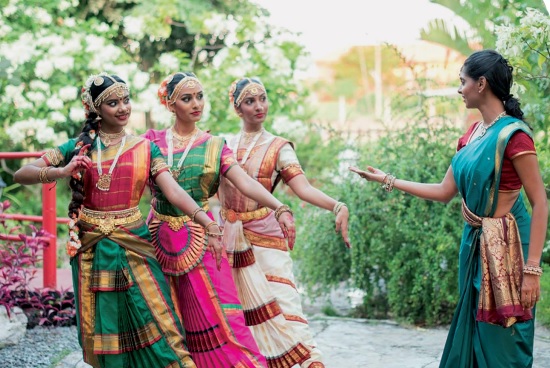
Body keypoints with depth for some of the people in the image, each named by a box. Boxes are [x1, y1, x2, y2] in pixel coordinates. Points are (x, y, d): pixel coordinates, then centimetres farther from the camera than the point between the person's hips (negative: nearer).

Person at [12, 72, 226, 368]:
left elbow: (174, 191, -8)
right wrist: (61, 172, -19)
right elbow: (21, 174, 0)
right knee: (103, 329, 6)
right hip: (91, 249, 1)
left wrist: (206, 222, -25)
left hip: (133, 245, -1)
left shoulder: (145, 149, 4)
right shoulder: (79, 147, 4)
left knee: (154, 322, -8)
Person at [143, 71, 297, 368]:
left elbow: (245, 183, -9)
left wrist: (280, 209, -25)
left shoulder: (214, 146, 4)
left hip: (199, 239, -1)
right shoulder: (153, 140, 5)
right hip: (160, 239, 1)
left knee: (214, 316, -7)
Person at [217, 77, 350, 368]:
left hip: (264, 238, -3)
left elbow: (303, 188, -16)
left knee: (279, 308, -9)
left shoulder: (278, 147, 0)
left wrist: (338, 206, -31)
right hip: (229, 240, 3)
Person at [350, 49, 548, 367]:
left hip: (506, 246, -8)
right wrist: (388, 180, 14)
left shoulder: (513, 135, -15)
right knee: (471, 338, 14)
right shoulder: (472, 134, 10)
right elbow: (445, 192, 14)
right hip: (475, 243, 8)